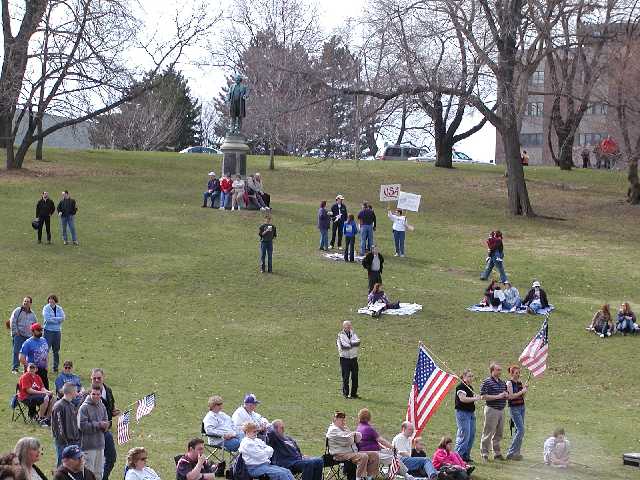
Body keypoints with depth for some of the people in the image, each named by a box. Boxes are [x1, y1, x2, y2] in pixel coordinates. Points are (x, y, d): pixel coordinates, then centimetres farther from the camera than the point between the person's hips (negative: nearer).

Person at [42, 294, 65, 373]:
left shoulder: (59, 309, 9)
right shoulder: (46, 308, -2)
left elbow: (63, 318, -5)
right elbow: (47, 318, -15)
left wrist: (53, 319, -13)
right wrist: (57, 320, -10)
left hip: (57, 331, 4)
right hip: (48, 331, -4)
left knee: (56, 350, 7)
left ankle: (55, 367, 14)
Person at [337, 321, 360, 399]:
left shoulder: (353, 333, 12)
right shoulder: (340, 335, -3)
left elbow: (358, 342, -5)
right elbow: (343, 346, -17)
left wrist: (349, 343, -16)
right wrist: (353, 343, -7)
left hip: (354, 358, 4)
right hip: (345, 358, -4)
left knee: (355, 376, 4)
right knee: (345, 377, -3)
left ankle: (354, 393, 12)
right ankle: (345, 394, 4)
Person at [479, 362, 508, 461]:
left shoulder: (502, 383, 16)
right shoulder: (486, 382, -7)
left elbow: (506, 395, 26)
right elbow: (483, 396, -15)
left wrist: (506, 395, 1)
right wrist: (498, 396, -18)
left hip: (501, 410, 7)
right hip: (491, 409, -7)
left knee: (498, 433, 11)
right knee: (488, 433, -5)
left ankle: (497, 453, 19)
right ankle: (484, 453, 1)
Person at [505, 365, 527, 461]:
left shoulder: (520, 382, 12)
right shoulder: (509, 383, -8)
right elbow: (511, 396, -16)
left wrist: (525, 389, -1)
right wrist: (521, 391, -14)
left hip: (522, 407, 8)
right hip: (514, 408, -8)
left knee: (519, 430, 8)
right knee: (521, 430, -13)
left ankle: (516, 452, 14)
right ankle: (511, 453, -10)